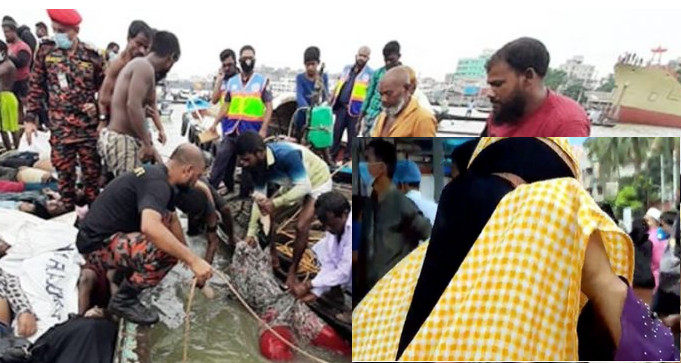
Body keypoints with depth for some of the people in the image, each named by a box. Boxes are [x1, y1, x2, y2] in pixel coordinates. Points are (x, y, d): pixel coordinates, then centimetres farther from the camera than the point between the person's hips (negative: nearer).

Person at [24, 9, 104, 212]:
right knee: (65, 173, 6)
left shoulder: (91, 55, -1)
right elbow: (36, 88, 5)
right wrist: (30, 118, 1)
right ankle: (68, 213, 19)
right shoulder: (45, 53, 1)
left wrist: (99, 107, -8)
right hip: (60, 127, 1)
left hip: (88, 125, 0)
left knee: (92, 172, 5)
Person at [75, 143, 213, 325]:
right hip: (98, 245, -10)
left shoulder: (157, 174, 8)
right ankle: (124, 300, -6)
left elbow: (173, 221, 21)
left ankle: (124, 270, 15)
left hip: (108, 233, 10)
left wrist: (188, 254, 26)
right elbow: (150, 227, -42)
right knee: (167, 251, -27)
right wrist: (192, 260, -38)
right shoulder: (156, 183, -23)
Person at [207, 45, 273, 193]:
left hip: (252, 129, -3)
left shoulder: (262, 81, 1)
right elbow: (226, 106, 18)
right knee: (221, 158, -3)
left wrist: (263, 129, -13)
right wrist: (215, 123, 9)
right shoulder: (232, 81, 13)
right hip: (232, 128, 3)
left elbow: (269, 107, -3)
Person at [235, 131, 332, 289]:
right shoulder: (257, 165, -17)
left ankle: (292, 271, -1)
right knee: (267, 214, -2)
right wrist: (251, 232, -12)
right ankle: (273, 256, 16)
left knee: (301, 226, -19)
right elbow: (259, 198, -10)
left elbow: (305, 187, -40)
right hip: (294, 183, 7)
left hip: (318, 183, -7)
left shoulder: (287, 155, -39)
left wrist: (275, 203, -48)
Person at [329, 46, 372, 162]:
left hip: (355, 110, -4)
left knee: (352, 137, 4)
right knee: (336, 134, 8)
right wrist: (332, 102, 14)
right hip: (341, 107, 4)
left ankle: (347, 160, 14)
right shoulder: (347, 69, 15)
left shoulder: (370, 73, -2)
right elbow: (338, 86, 19)